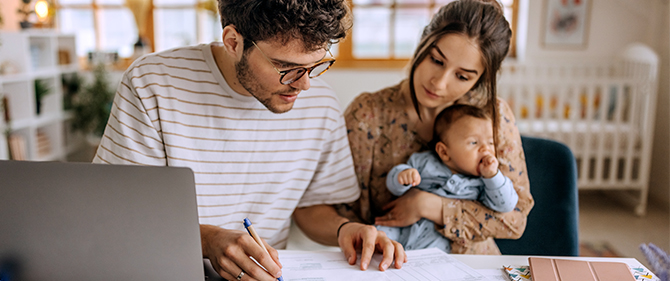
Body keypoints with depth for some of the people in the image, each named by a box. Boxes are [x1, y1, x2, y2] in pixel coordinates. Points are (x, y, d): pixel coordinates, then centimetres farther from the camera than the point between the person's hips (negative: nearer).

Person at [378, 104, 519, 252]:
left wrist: (492, 175, -15)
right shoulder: (424, 162, 3)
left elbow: (506, 205, -5)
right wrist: (402, 175, -20)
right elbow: (393, 185, 4)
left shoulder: (482, 181, 3)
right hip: (403, 228, 1)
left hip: (437, 239, 0)